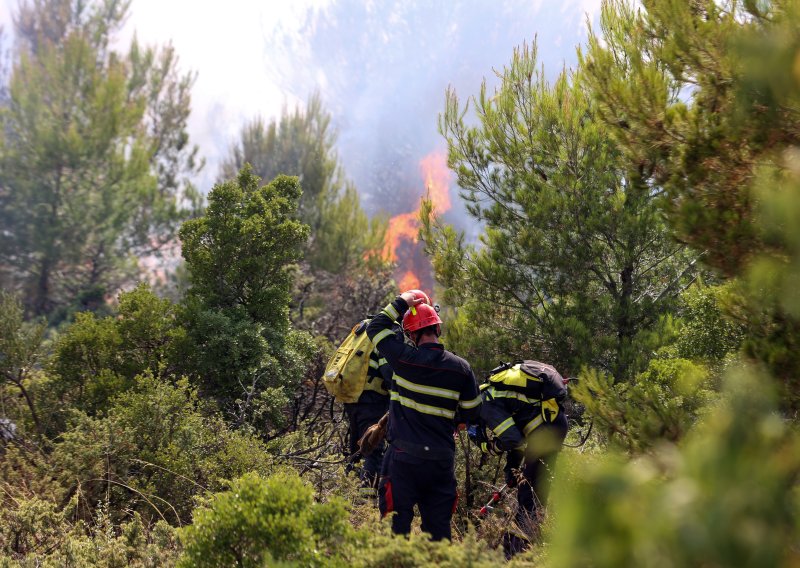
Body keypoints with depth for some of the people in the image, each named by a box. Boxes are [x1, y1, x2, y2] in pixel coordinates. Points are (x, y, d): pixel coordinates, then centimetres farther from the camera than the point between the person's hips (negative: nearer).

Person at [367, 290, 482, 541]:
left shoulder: (405, 358, -9)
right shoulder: (461, 368, 0)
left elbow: (375, 327, 6)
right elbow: (472, 412, 10)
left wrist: (400, 303, 13)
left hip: (405, 457, -3)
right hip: (442, 459, 3)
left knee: (398, 523, 1)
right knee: (439, 528, 11)